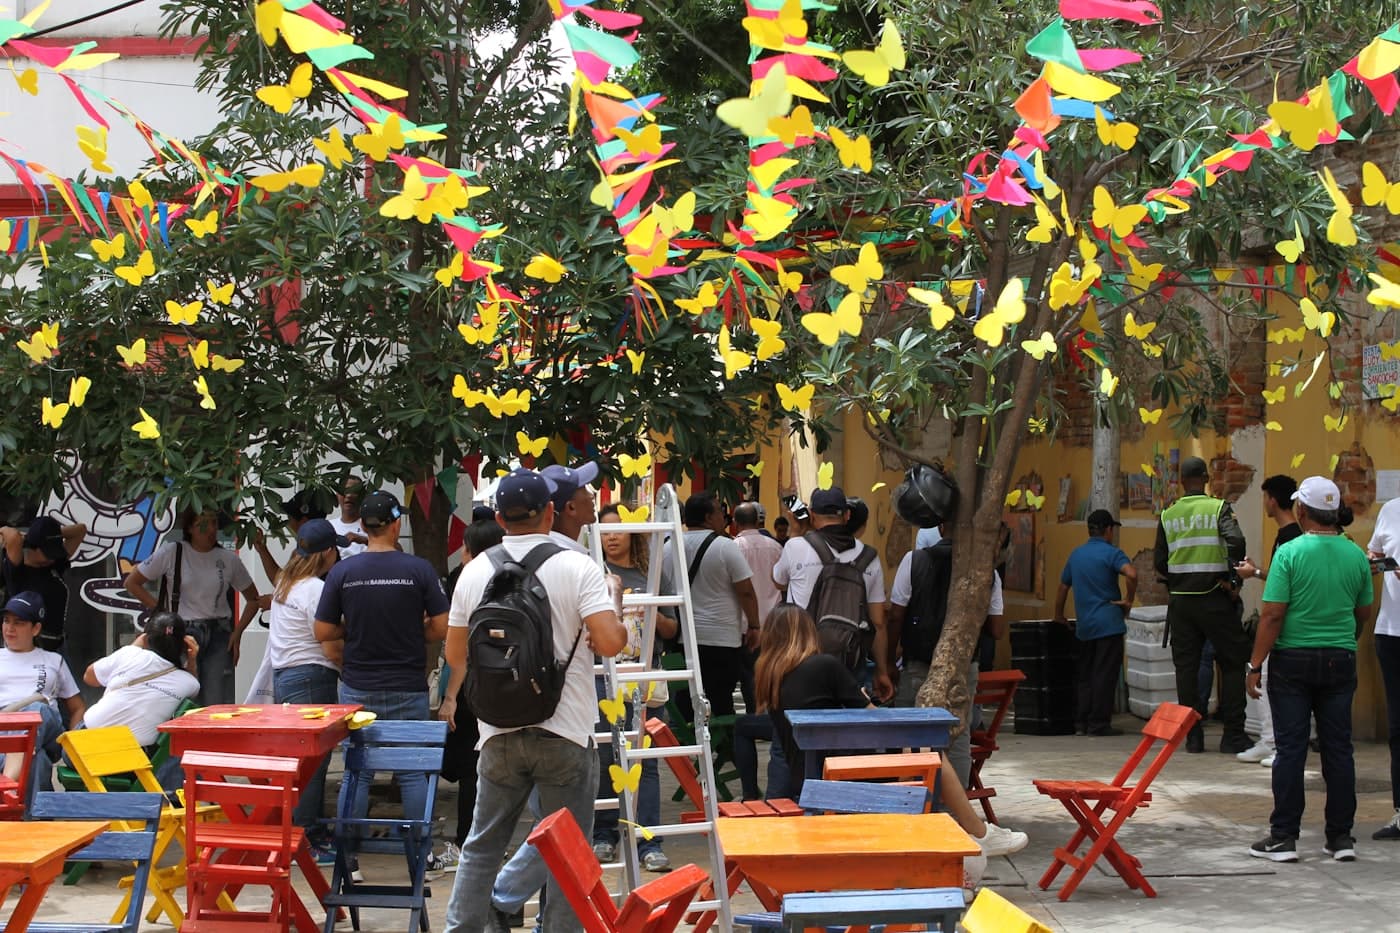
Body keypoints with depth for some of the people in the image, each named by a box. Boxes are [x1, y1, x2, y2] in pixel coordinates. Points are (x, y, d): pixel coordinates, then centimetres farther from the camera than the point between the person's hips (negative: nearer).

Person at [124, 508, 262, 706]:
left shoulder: (228, 559, 5)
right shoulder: (171, 552, -1)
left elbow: (253, 599, 16)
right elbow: (131, 582, 5)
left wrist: (237, 632, 4)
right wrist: (160, 609, -2)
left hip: (219, 637, 2)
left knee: (217, 706, -3)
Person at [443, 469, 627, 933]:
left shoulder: (474, 573, 3)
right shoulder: (577, 569, -9)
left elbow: (456, 656, 10)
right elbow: (610, 643, -17)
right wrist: (615, 603, 3)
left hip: (499, 734, 3)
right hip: (565, 734, -3)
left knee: (482, 846, 14)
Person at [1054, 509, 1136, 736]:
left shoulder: (1076, 554, 12)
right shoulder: (1111, 553, -8)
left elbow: (1063, 587, 19)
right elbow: (1131, 574, -26)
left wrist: (1059, 616, 30)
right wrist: (1129, 599, -12)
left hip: (1084, 625, 6)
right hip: (1109, 623, -6)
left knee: (1085, 675, 12)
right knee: (1105, 675, -2)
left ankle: (1081, 722, 12)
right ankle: (1099, 723, -1)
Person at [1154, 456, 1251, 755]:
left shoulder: (1168, 516, 5)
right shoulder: (1218, 508, -5)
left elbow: (1159, 561, 5)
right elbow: (1236, 541, -21)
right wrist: (1232, 575, -6)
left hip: (1180, 599, 3)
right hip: (1214, 598, -3)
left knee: (1186, 666, 8)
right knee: (1232, 663, 6)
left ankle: (1192, 736, 8)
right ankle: (1233, 735, 4)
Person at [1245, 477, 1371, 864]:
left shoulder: (1290, 553, -12)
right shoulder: (1357, 556, 2)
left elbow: (1272, 615, -14)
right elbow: (1363, 613, 12)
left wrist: (1256, 665, -8)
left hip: (1293, 660, -3)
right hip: (1341, 660, 4)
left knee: (1290, 748, 1)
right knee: (1338, 748, 8)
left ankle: (1284, 836, 4)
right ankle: (1341, 837, 12)